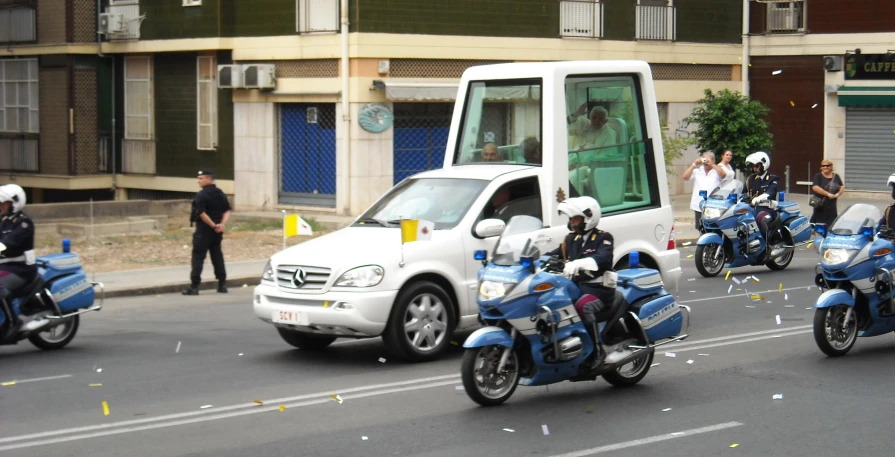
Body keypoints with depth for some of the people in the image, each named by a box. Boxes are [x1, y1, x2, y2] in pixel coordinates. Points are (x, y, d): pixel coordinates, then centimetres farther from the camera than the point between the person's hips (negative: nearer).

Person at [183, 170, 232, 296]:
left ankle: (194, 286, -9)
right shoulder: (220, 194, 10)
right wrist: (222, 224, -7)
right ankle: (222, 284, 17)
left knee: (198, 257, -5)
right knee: (217, 256, 15)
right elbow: (227, 211, 6)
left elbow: (202, 213, -21)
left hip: (204, 229, -7)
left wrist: (213, 226, -15)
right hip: (217, 232, 7)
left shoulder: (201, 195, -14)